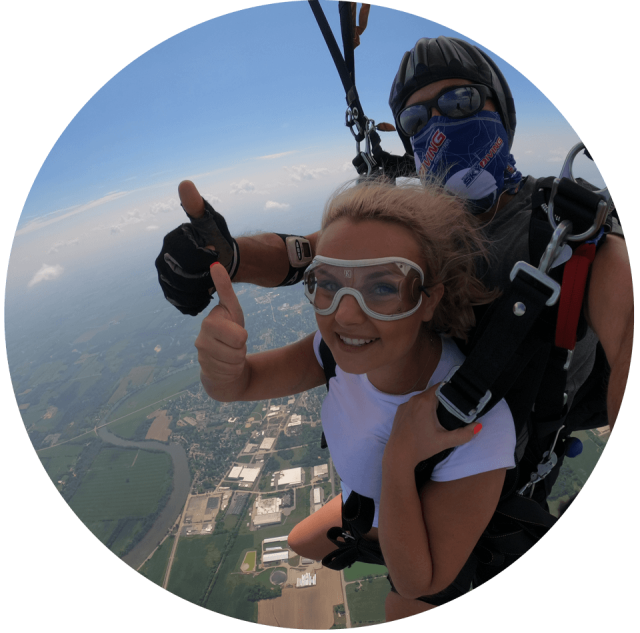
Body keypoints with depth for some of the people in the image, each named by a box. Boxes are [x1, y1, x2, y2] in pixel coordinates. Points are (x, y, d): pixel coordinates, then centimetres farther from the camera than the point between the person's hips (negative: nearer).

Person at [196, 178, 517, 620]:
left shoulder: (476, 426, -43)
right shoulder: (346, 344, -29)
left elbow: (417, 582, -30)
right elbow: (235, 385, -20)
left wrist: (401, 458, -47)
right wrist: (219, 357, -44)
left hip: (439, 543, -4)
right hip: (368, 505, 5)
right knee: (301, 545, 28)